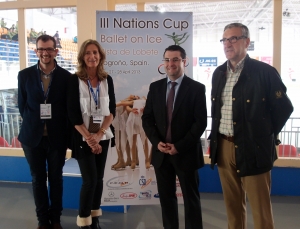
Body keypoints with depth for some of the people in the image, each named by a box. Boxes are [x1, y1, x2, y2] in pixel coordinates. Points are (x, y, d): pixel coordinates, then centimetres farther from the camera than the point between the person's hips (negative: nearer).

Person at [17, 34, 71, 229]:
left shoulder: (66, 77, -3)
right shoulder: (25, 75, 1)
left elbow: (69, 108, 1)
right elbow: (22, 105, 7)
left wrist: (65, 131, -4)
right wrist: (32, 124, 1)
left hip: (57, 136, -1)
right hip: (33, 136, 1)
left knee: (56, 178, 11)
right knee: (38, 179, 11)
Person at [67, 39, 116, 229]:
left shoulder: (107, 80, 2)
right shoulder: (75, 80, -8)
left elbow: (112, 110, 0)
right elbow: (73, 114, -11)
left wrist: (99, 134, -11)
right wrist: (89, 137, -13)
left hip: (103, 136, 4)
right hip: (83, 137, -3)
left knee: (99, 178, 10)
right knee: (90, 179, -6)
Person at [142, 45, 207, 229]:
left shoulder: (197, 88, -4)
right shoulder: (155, 87, 7)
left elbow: (201, 122, -10)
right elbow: (147, 118, 7)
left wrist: (179, 146, -16)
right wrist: (157, 142, -9)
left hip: (186, 153, -3)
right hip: (161, 152, 4)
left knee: (191, 198, 9)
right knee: (166, 197, 13)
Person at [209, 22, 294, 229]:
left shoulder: (265, 72, -9)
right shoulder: (219, 73, 10)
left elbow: (284, 107, -5)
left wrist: (267, 134, -2)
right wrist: (216, 138, 12)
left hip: (252, 148, -5)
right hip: (223, 147, 6)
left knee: (260, 207, 3)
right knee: (232, 203, 16)